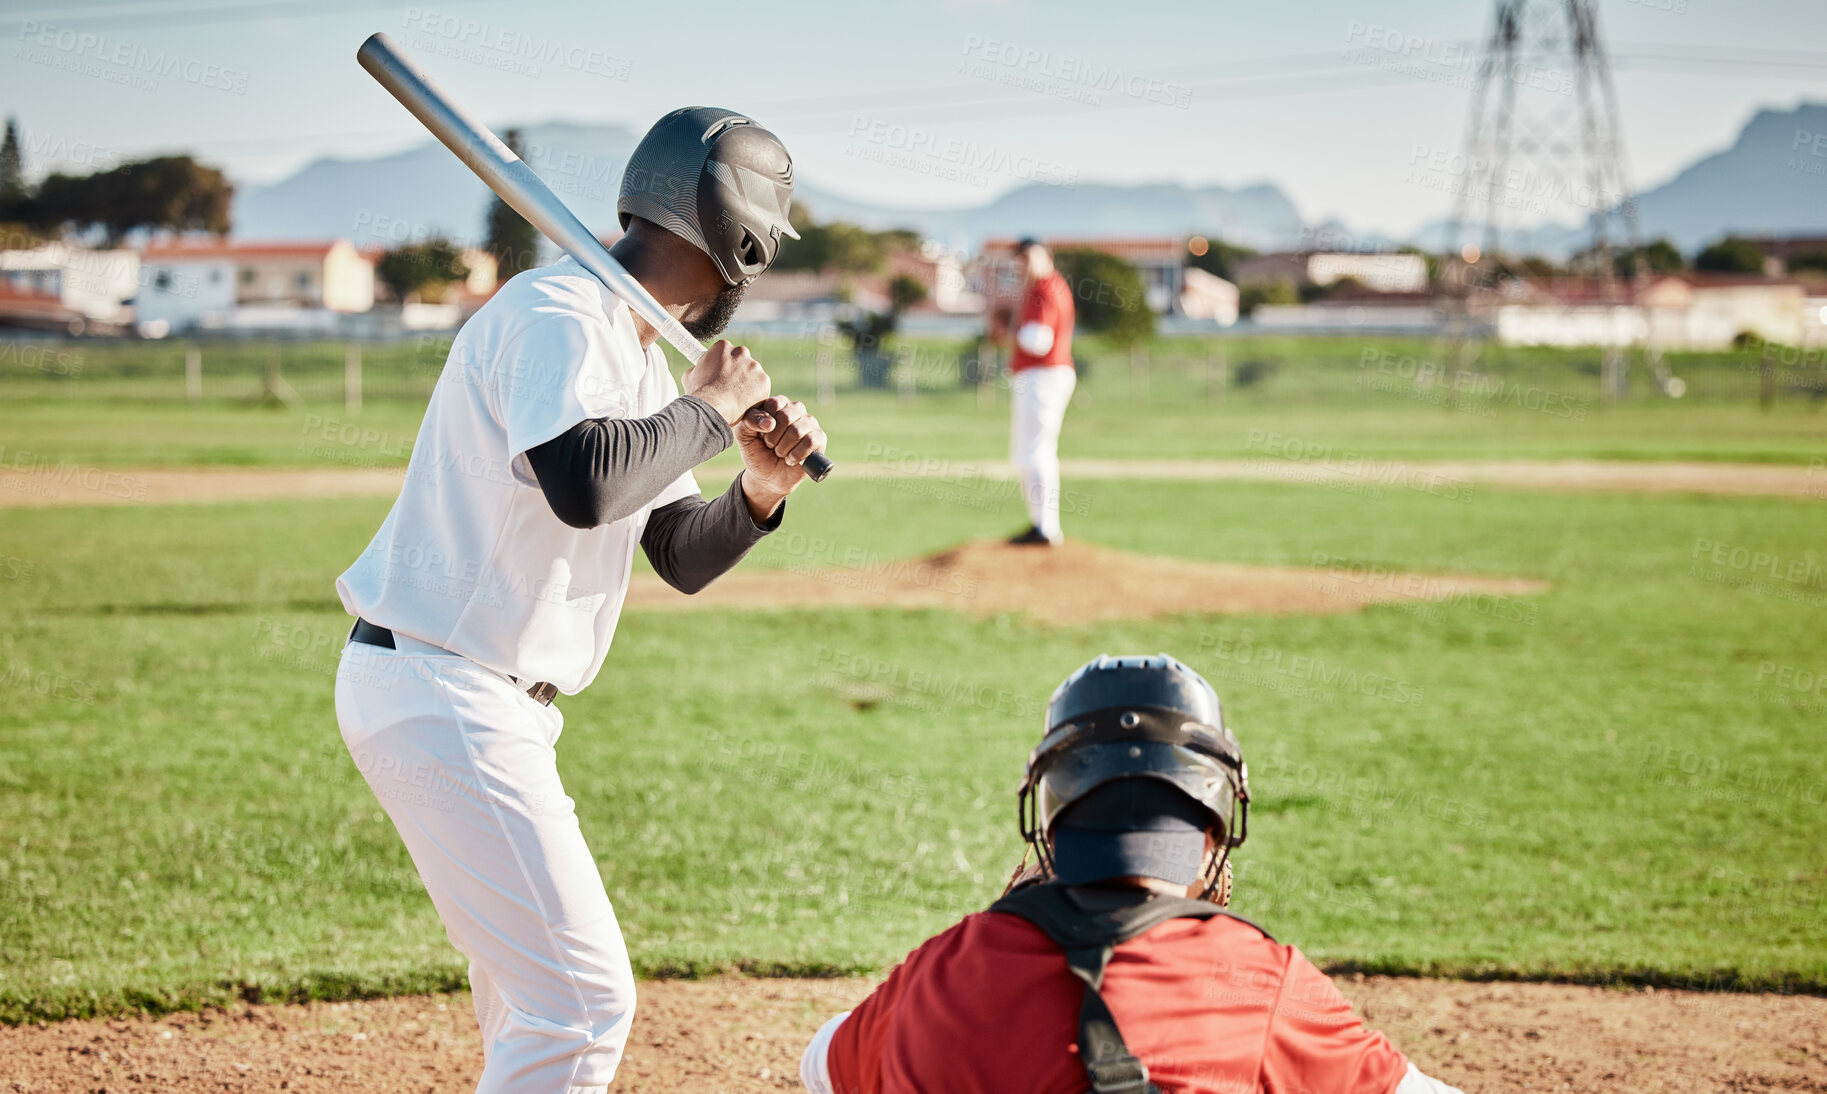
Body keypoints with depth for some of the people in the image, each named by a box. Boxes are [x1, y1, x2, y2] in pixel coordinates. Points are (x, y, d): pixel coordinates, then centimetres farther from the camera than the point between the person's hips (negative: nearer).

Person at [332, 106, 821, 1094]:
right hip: (441, 700, -11)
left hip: (493, 705, 11)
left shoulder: (637, 350, 15)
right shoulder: (558, 313, -16)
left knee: (531, 971, 24)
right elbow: (582, 484, -35)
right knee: (581, 996, -13)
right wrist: (708, 408, -18)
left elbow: (681, 555, 18)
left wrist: (761, 491, -2)